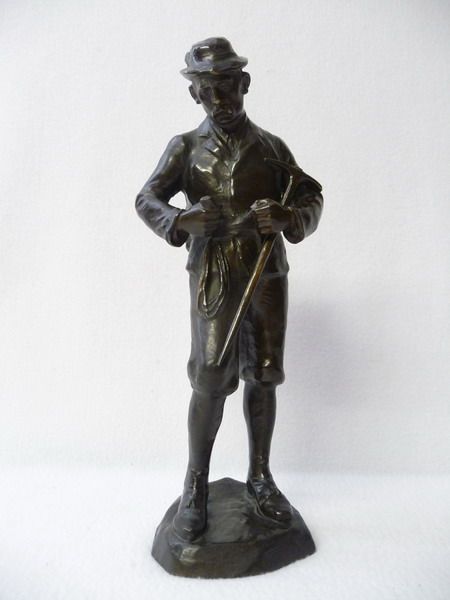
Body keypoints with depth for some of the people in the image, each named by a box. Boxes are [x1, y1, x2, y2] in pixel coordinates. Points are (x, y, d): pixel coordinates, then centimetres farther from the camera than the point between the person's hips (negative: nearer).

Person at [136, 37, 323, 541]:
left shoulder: (272, 147, 12)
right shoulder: (185, 148, 7)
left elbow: (311, 200, 6)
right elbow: (146, 199, -2)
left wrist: (286, 218, -17)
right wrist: (181, 220, -24)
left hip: (268, 274, 3)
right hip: (214, 278, -2)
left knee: (263, 378, 8)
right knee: (211, 380, -4)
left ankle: (259, 477, 26)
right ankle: (195, 487, 15)